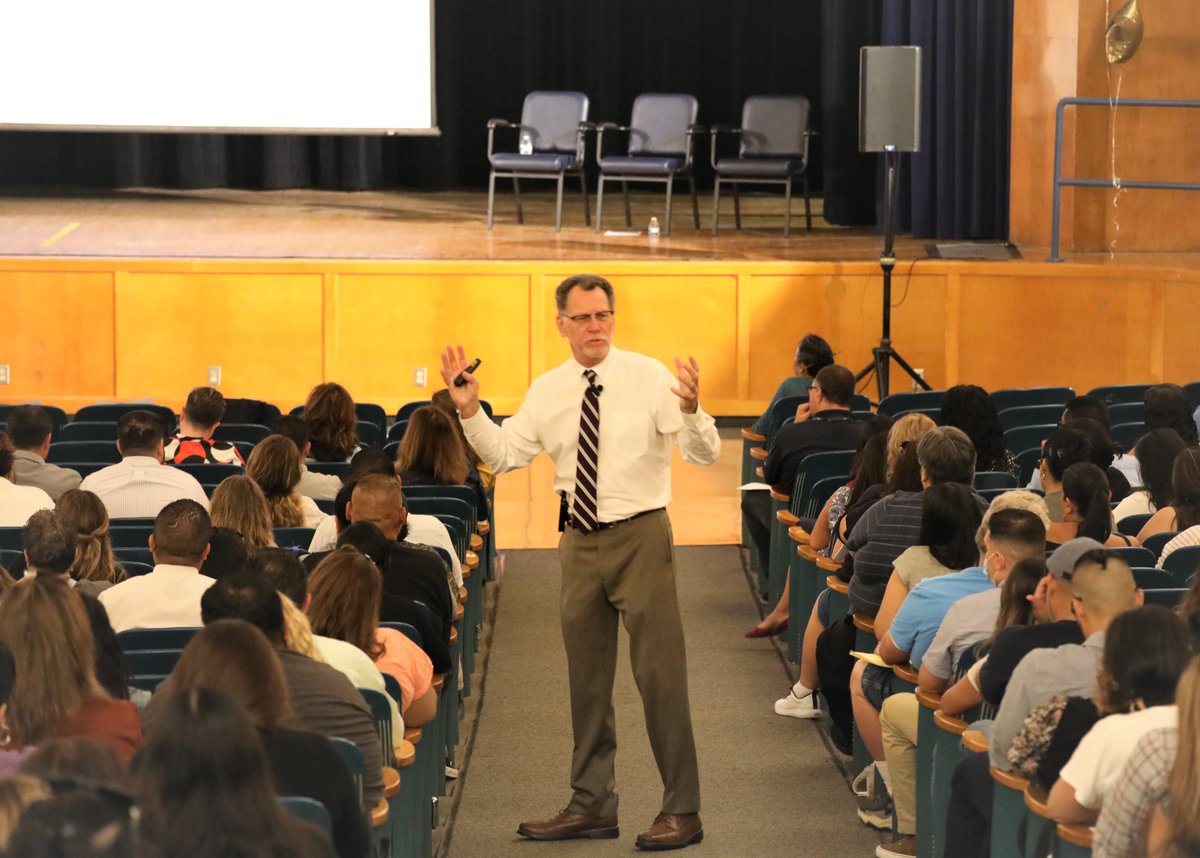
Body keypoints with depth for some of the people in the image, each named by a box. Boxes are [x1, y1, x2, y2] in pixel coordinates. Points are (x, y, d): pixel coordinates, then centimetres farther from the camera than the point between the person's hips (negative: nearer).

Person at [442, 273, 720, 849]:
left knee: (660, 673, -4)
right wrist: (469, 411, -8)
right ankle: (591, 805, 26)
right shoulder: (547, 391, 5)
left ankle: (681, 809, 5)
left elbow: (705, 454, -14)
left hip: (640, 536, -5)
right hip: (580, 541, 5)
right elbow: (502, 455, 6)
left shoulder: (649, 377, -8)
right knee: (586, 678, 13)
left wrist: (690, 409, -33)